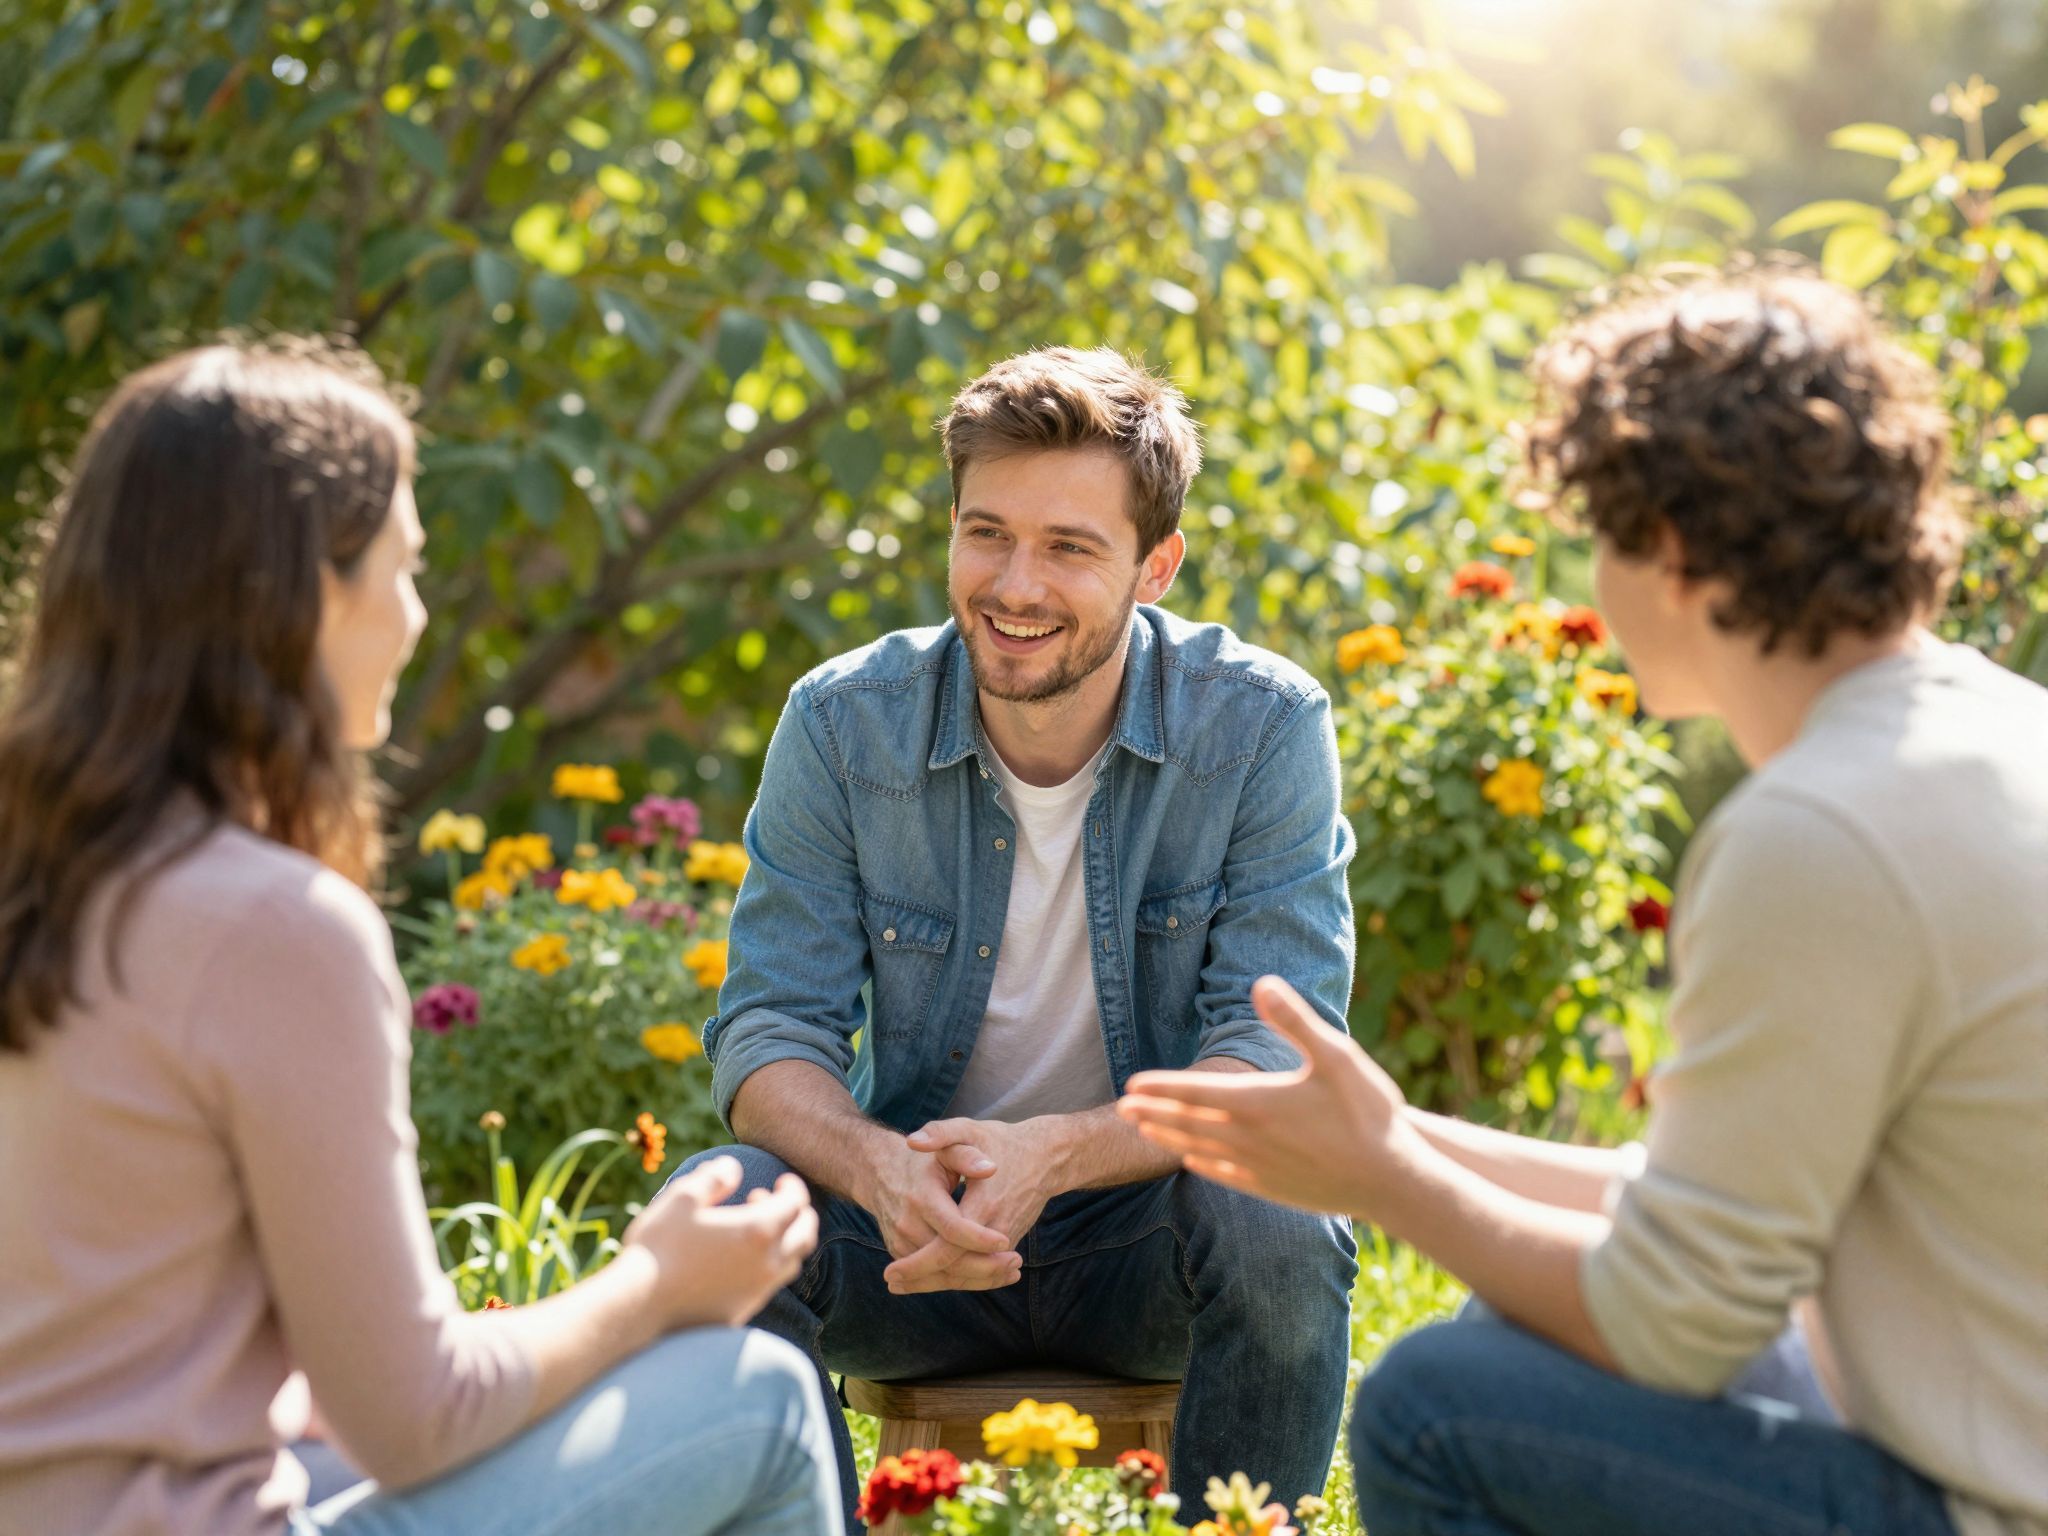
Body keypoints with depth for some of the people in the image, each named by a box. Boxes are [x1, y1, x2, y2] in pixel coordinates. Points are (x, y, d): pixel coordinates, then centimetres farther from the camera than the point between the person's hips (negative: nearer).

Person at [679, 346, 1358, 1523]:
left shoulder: (1265, 727, -11)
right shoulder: (842, 726, -7)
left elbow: (1278, 1050, -17)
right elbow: (770, 1029, -9)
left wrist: (1052, 1155, -36)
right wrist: (876, 1167, -33)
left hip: (1150, 1227, -1)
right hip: (915, 1228, 2)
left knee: (1279, 1227, -33)